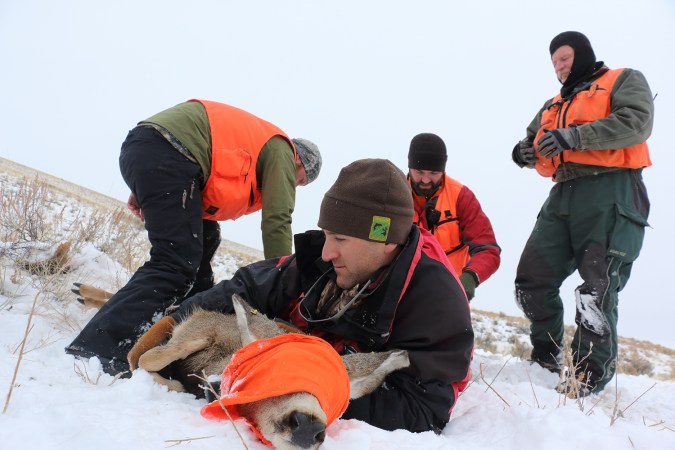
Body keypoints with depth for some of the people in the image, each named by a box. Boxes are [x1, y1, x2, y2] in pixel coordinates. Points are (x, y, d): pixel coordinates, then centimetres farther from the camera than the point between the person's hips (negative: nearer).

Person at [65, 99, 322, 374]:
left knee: (202, 239, 20)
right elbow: (277, 221, 0)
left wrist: (143, 190, 18)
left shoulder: (255, 136, 33)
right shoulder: (281, 150, 10)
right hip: (167, 154, -10)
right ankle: (96, 352, -23)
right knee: (176, 265, -15)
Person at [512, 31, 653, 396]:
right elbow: (534, 141, 23)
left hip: (611, 192, -6)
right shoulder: (553, 106, 28)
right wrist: (525, 152, -3)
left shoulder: (624, 80, 10)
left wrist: (575, 136, -19)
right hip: (563, 196, 6)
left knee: (598, 287, -12)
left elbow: (637, 121, -9)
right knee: (531, 280, 0)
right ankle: (545, 358, 18)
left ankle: (591, 374, -2)